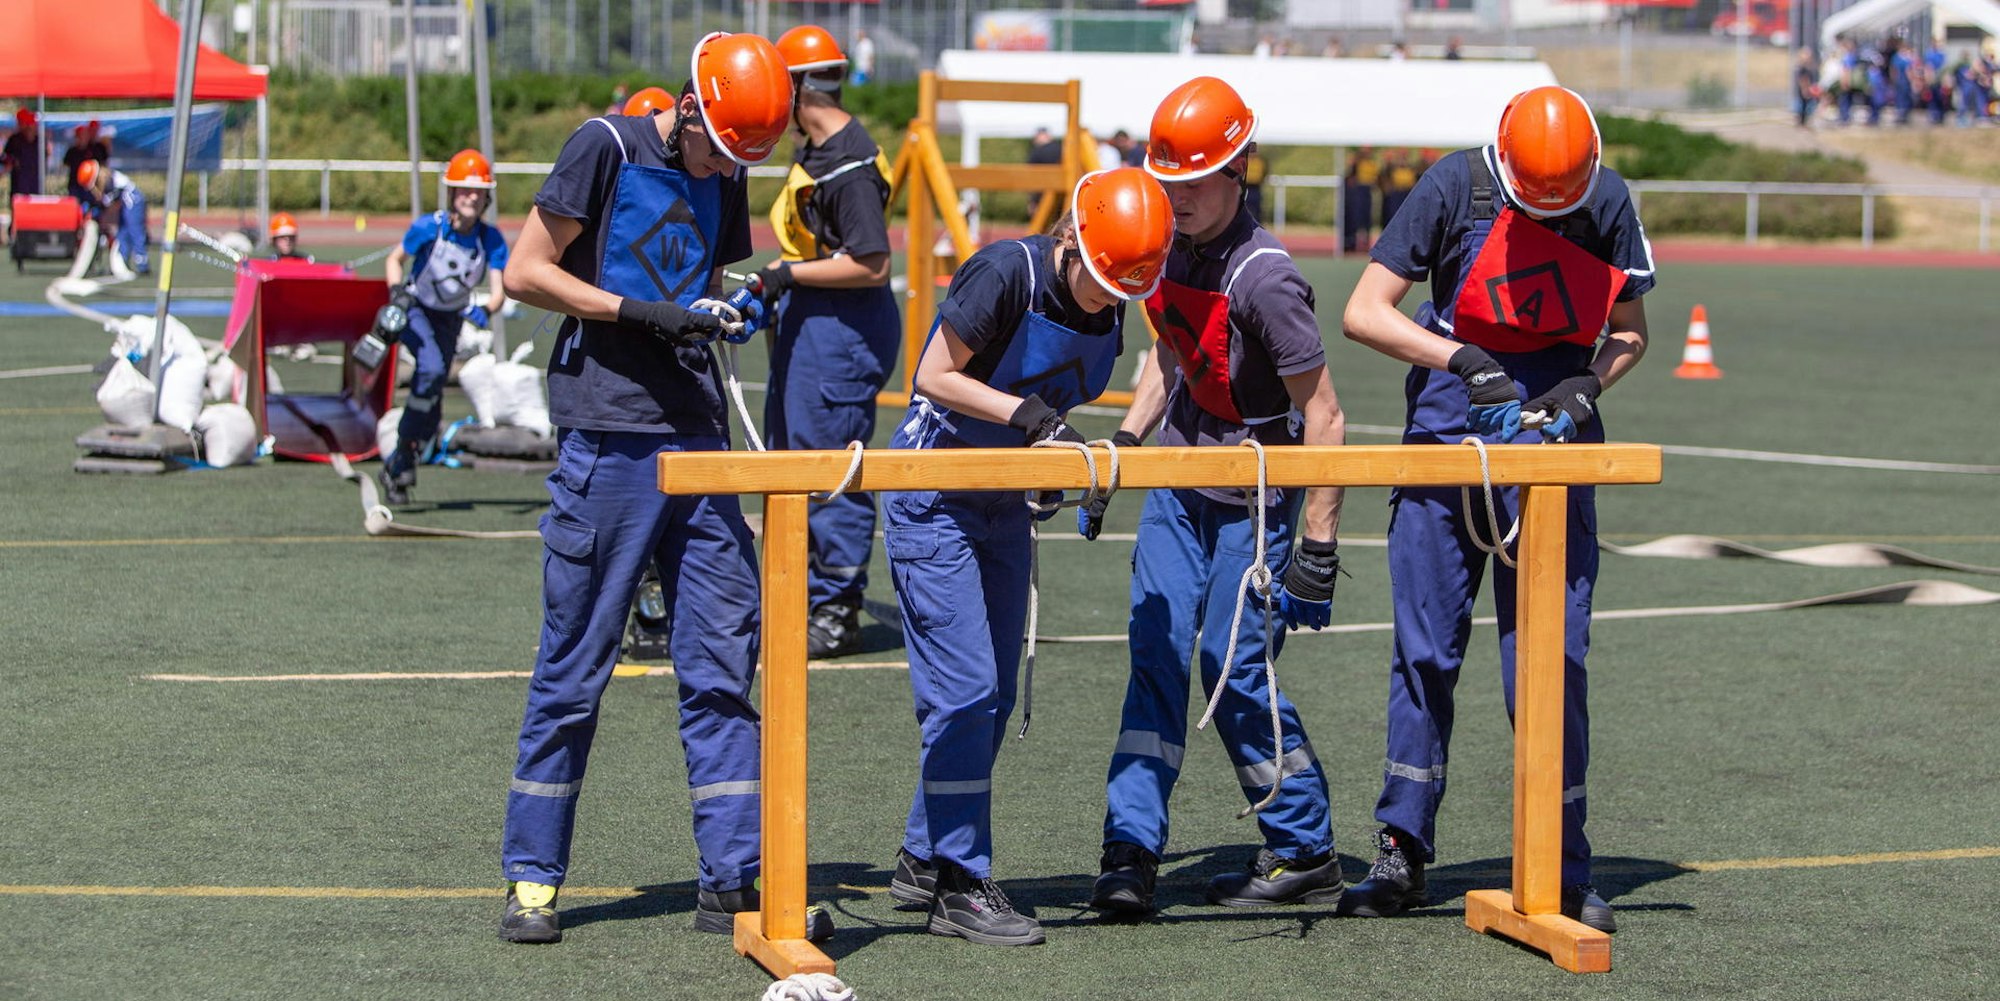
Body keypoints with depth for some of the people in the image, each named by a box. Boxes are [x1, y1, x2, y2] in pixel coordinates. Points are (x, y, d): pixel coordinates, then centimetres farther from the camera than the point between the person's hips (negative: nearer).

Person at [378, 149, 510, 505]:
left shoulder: (491, 239, -16)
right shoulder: (429, 228, -20)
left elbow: (498, 291, -20)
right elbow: (395, 259, -4)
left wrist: (485, 309, -41)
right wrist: (397, 292, -21)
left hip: (451, 319, 4)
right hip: (417, 311, -4)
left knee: (432, 397, 5)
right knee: (431, 369, -31)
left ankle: (396, 466, 22)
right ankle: (407, 446, -19)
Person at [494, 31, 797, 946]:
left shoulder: (724, 180, 14)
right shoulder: (607, 148, -5)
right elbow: (525, 273, -6)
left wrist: (721, 308, 4)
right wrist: (640, 310, -13)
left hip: (698, 434, 6)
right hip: (608, 437, -6)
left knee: (722, 656, 2)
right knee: (574, 667, -1)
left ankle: (731, 880, 6)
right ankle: (532, 879, 9)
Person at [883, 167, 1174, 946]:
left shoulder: (1107, 311, 0)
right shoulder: (1009, 274, -22)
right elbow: (934, 377, -18)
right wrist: (1027, 413, -26)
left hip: (1004, 502, 8)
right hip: (933, 496, -8)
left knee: (993, 697, 10)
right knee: (965, 690, -11)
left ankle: (924, 859, 22)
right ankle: (961, 886, -5)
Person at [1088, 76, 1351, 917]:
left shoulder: (1263, 276, -22)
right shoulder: (1171, 248, 2)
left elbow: (1323, 420, -20)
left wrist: (1318, 549, -21)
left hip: (1253, 499, -7)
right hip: (1179, 485, 7)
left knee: (1235, 670, -4)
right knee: (1156, 653, -1)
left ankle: (1305, 857, 11)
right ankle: (1131, 850, -3)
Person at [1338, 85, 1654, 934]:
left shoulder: (1609, 203, -1)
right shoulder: (1458, 186, -8)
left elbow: (1628, 333, 11)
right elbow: (1363, 312, -8)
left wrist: (1587, 385, -10)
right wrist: (1460, 359, -20)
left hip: (1552, 444, 1)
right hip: (1446, 439, -1)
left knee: (1551, 657, -3)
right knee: (1425, 650, 2)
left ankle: (1561, 871, 4)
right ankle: (1403, 851, 13)